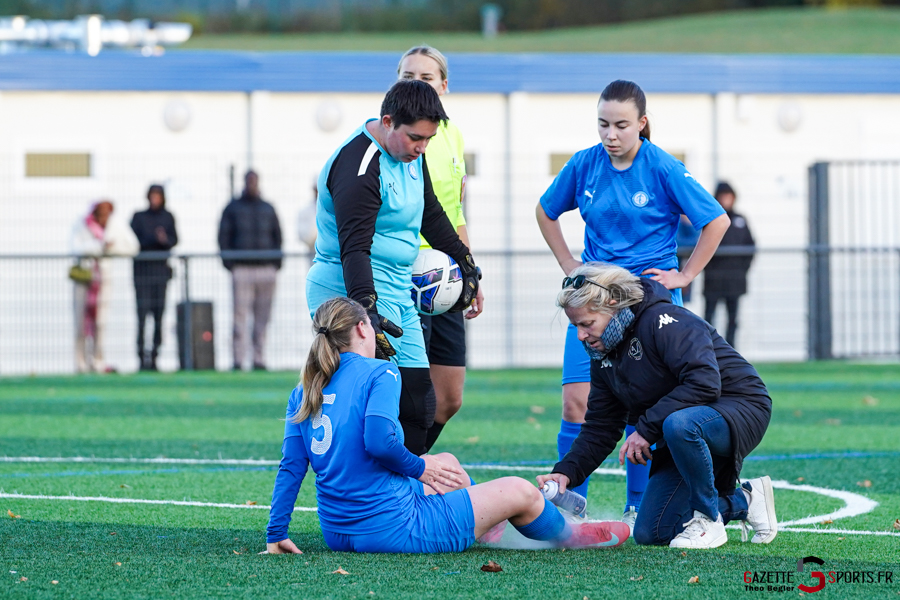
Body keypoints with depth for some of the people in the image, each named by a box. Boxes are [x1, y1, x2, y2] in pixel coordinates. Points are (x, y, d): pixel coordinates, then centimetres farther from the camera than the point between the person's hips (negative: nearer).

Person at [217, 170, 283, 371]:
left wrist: (277, 263, 5)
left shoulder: (268, 209, 17)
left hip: (266, 269, 3)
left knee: (262, 317, 2)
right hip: (242, 269, -3)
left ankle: (259, 359, 5)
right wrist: (228, 262, -7)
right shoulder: (233, 208, 9)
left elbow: (277, 236, 18)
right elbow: (223, 236, 4)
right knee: (240, 315, -9)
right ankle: (238, 360, -10)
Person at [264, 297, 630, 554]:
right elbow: (379, 440, -26)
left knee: (445, 464, 32)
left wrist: (276, 535, 4)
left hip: (338, 534, 8)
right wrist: (418, 467, -9)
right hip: (394, 529, -8)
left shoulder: (304, 392, 6)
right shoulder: (379, 373, -12)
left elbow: (291, 466, 2)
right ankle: (570, 536, 42)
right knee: (519, 492, 13)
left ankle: (484, 528, 55)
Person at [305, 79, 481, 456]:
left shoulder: (411, 154, 9)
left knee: (418, 404, 6)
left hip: (398, 294, 10)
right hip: (356, 295, -10)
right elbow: (354, 248, -28)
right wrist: (366, 311, -37)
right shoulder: (359, 165, -21)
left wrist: (465, 263, 29)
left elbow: (431, 214, 26)